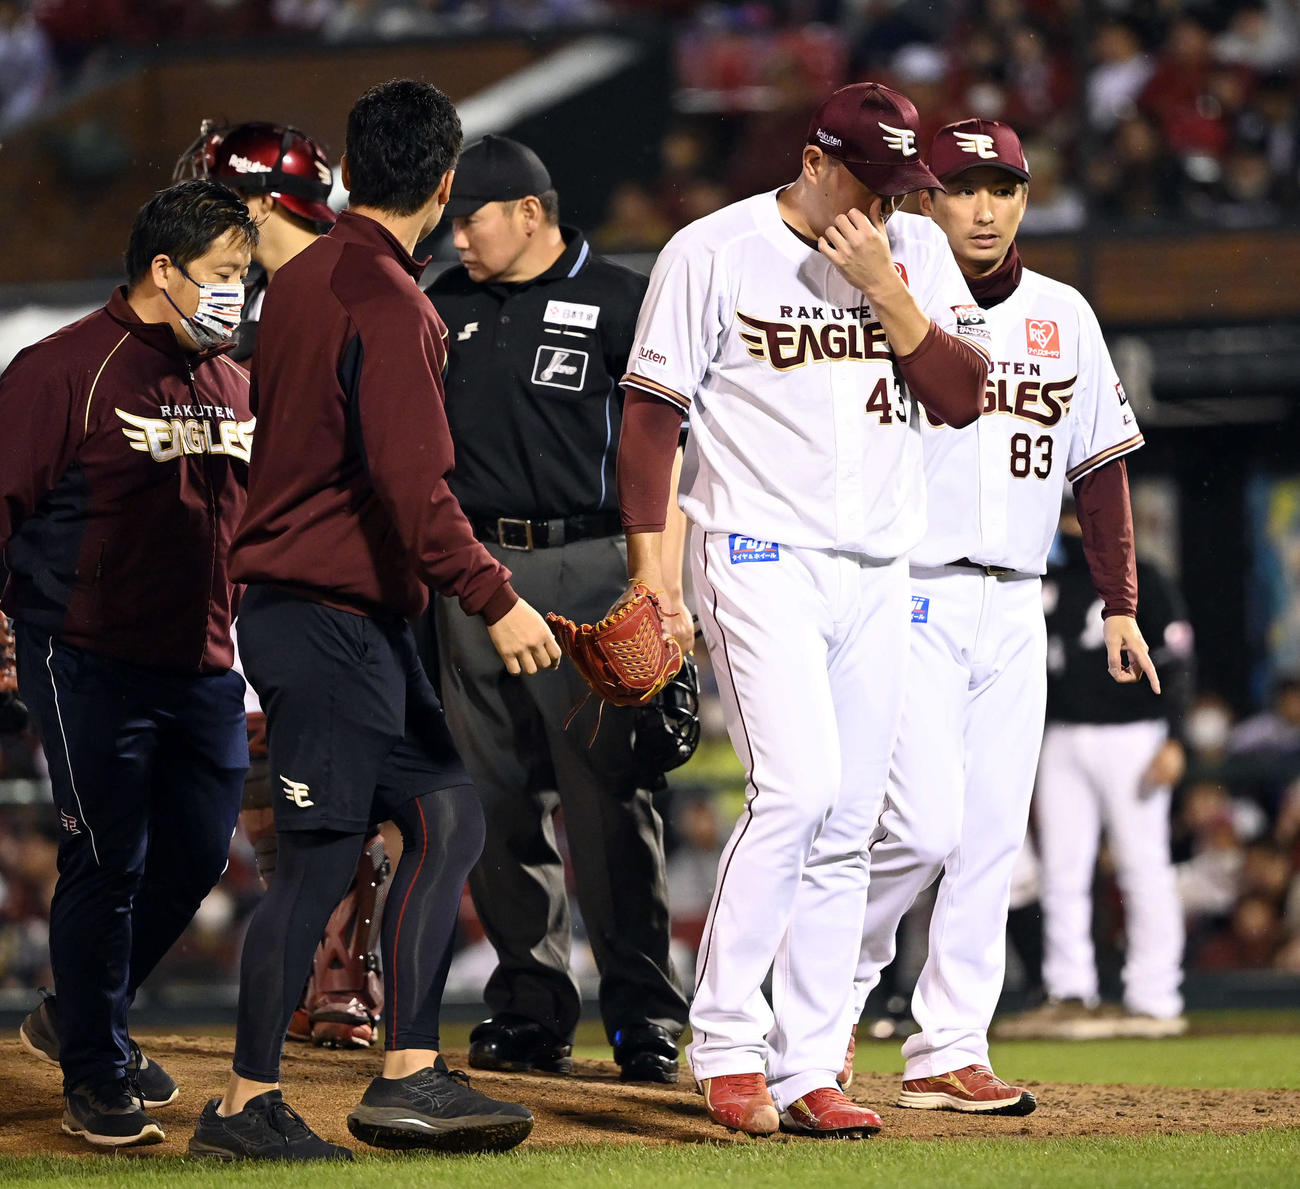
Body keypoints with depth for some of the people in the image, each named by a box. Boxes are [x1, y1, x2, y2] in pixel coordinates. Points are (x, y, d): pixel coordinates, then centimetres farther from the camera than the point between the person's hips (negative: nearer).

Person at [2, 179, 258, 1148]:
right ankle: (94, 1079, 7)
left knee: (197, 855, 8)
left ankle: (78, 1020, 29)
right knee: (107, 864, -4)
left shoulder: (233, 385, 14)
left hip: (204, 668, 7)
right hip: (89, 664, -7)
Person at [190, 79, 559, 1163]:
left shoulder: (301, 279, 13)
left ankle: (410, 1075, 3)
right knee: (322, 858, -5)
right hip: (332, 617, -10)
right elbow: (411, 482, -23)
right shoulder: (387, 302, -16)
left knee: (448, 817, 7)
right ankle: (247, 1103, 0)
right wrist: (494, 598, -22)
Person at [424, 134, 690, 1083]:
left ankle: (644, 1014, -5)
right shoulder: (446, 307, 15)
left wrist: (668, 587, -11)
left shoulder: (622, 303, -1)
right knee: (500, 801, 6)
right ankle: (531, 1007, 12)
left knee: (608, 798, -9)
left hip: (588, 569, -5)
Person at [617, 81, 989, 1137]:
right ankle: (727, 1045, -10)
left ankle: (808, 1070, 8)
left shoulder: (917, 250, 8)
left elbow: (965, 398, 0)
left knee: (847, 826, 4)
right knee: (799, 788, -20)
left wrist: (883, 288, -11)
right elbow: (651, 415, -2)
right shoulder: (712, 253, -4)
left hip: (877, 570, 5)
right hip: (760, 560, -5)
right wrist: (649, 571, -8)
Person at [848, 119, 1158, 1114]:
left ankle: (949, 1052, 6)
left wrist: (1120, 603, 11)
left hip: (1015, 609, 5)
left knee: (992, 837, 2)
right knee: (923, 825, -13)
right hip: (910, 600, -5)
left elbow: (1101, 460, 16)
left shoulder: (1064, 316, 12)